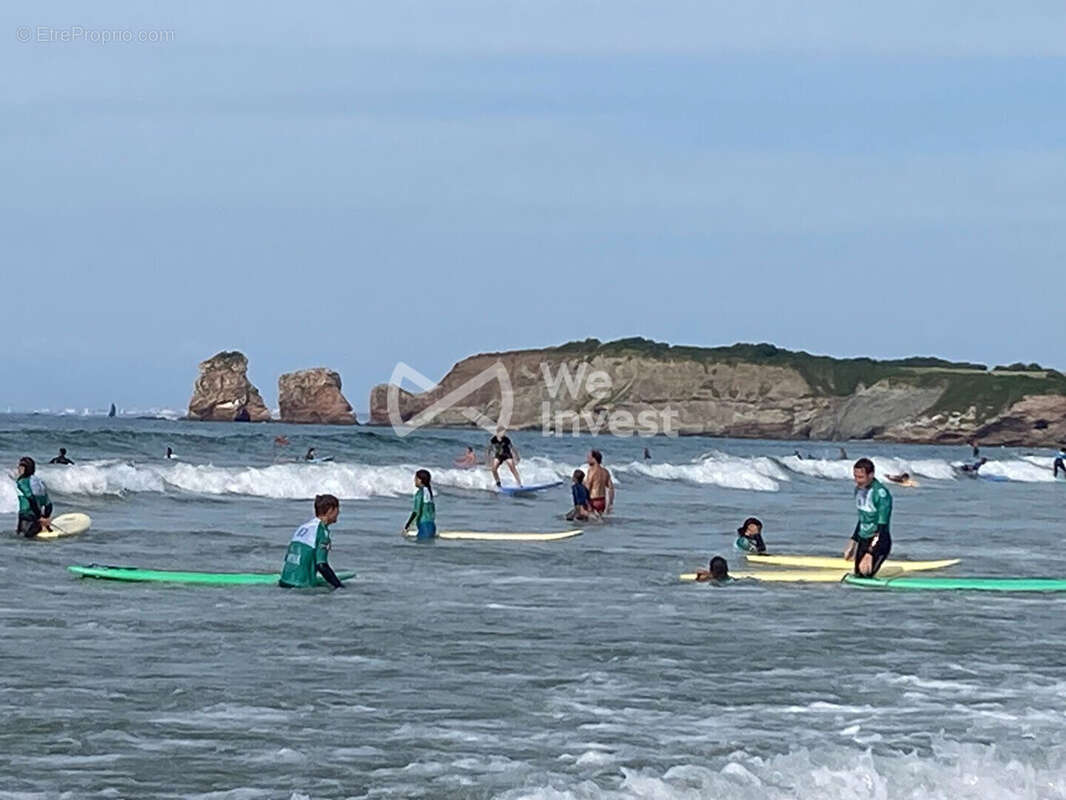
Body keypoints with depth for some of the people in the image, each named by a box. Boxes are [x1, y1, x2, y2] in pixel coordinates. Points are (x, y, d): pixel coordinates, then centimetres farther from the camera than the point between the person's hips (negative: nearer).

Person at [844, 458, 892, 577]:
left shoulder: (881, 494, -20)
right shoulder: (858, 489, 6)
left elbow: (882, 527, -22)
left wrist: (870, 554, -26)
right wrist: (853, 543, 20)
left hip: (878, 541, -8)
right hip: (863, 540, 8)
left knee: (864, 575, -18)